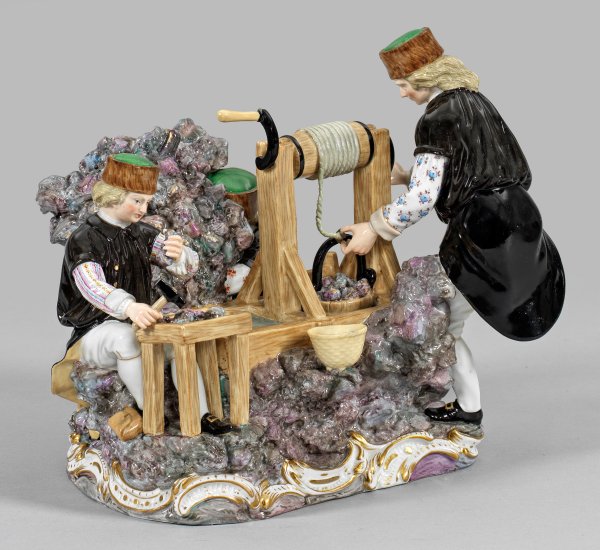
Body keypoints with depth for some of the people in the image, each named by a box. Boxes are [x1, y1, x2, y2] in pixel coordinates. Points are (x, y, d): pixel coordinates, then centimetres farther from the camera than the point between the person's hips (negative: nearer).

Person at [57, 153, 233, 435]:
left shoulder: (141, 234, 6)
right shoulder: (84, 239, -13)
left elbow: (188, 266, 2)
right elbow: (92, 285, -33)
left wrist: (180, 255, -25)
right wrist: (128, 307, -54)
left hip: (137, 324, 6)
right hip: (96, 333, -6)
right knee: (125, 337, -37)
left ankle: (200, 414, -22)